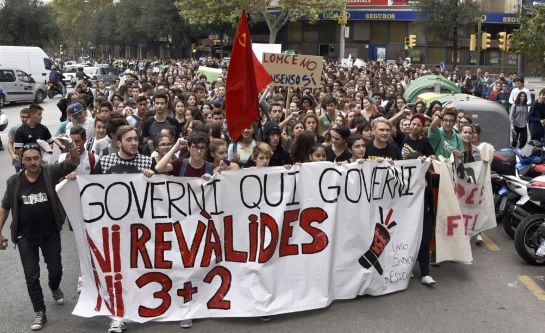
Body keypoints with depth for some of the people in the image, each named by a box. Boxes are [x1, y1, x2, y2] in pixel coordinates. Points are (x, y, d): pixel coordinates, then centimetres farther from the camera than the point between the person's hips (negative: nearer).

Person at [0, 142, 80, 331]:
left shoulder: (50, 172, -10)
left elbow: (74, 163, -19)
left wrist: (72, 149, -41)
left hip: (50, 234, 0)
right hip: (26, 237, 1)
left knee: (55, 270, 14)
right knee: (31, 275, 3)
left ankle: (54, 288, 49)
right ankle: (39, 313, 16)